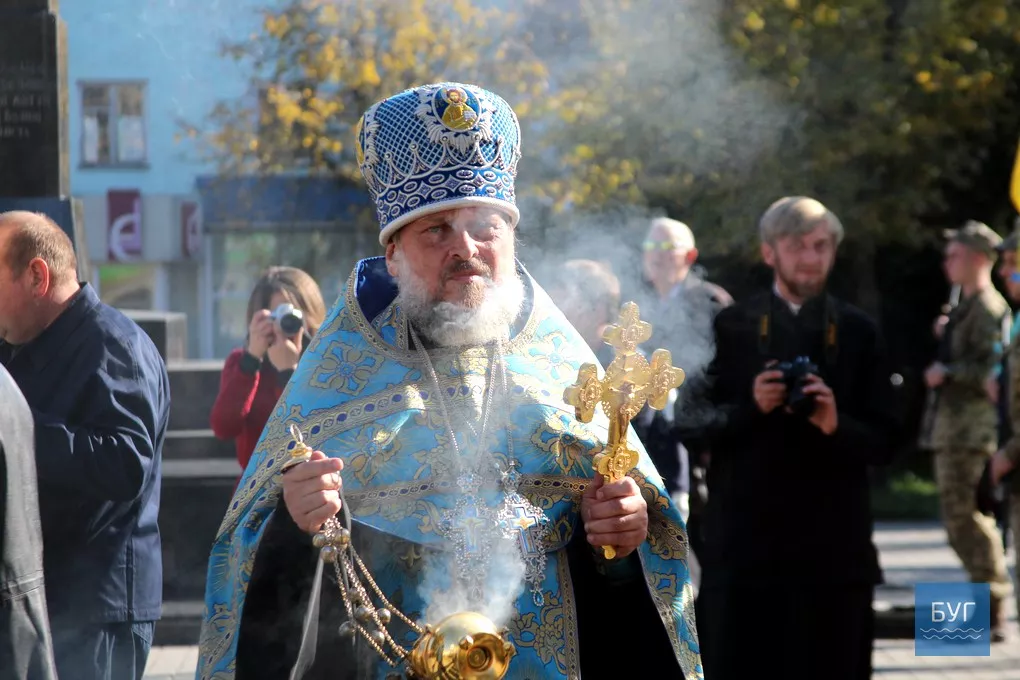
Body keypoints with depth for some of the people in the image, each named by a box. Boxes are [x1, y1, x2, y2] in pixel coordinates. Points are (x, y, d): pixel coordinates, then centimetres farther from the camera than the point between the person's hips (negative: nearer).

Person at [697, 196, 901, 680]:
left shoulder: (857, 332, 7)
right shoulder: (730, 327, 5)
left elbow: (884, 442, 3)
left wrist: (836, 425, -16)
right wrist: (750, 407, -15)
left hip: (832, 544, 1)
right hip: (743, 540, 0)